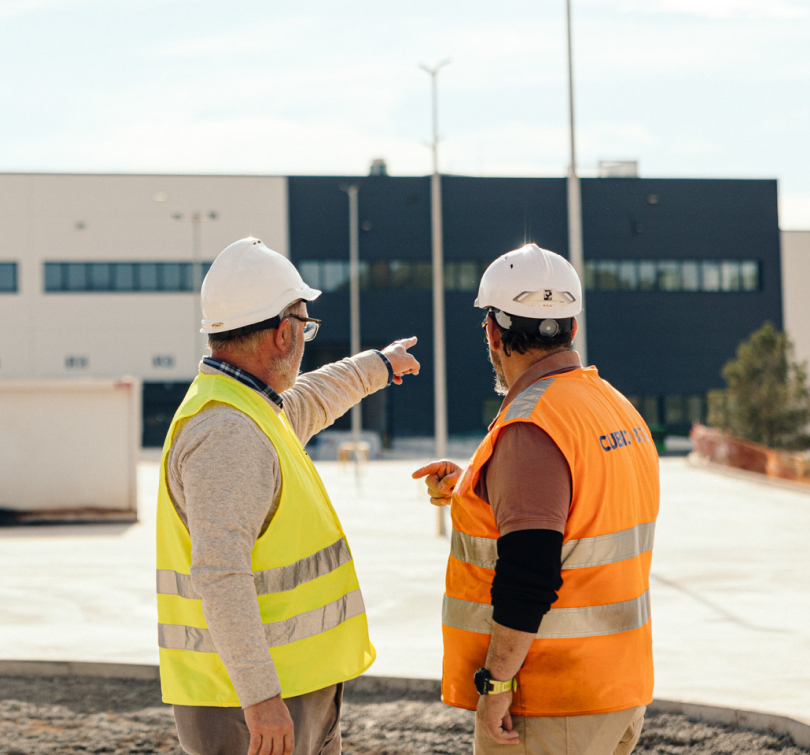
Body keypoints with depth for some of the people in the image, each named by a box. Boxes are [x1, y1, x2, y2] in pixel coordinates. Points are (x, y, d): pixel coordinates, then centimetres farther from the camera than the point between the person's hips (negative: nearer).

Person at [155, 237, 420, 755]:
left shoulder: (251, 412, 12)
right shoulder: (226, 432, -21)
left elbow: (306, 405, 37)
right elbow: (219, 573, -29)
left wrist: (378, 366, 51)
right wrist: (259, 694, -32)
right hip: (249, 695, -10)